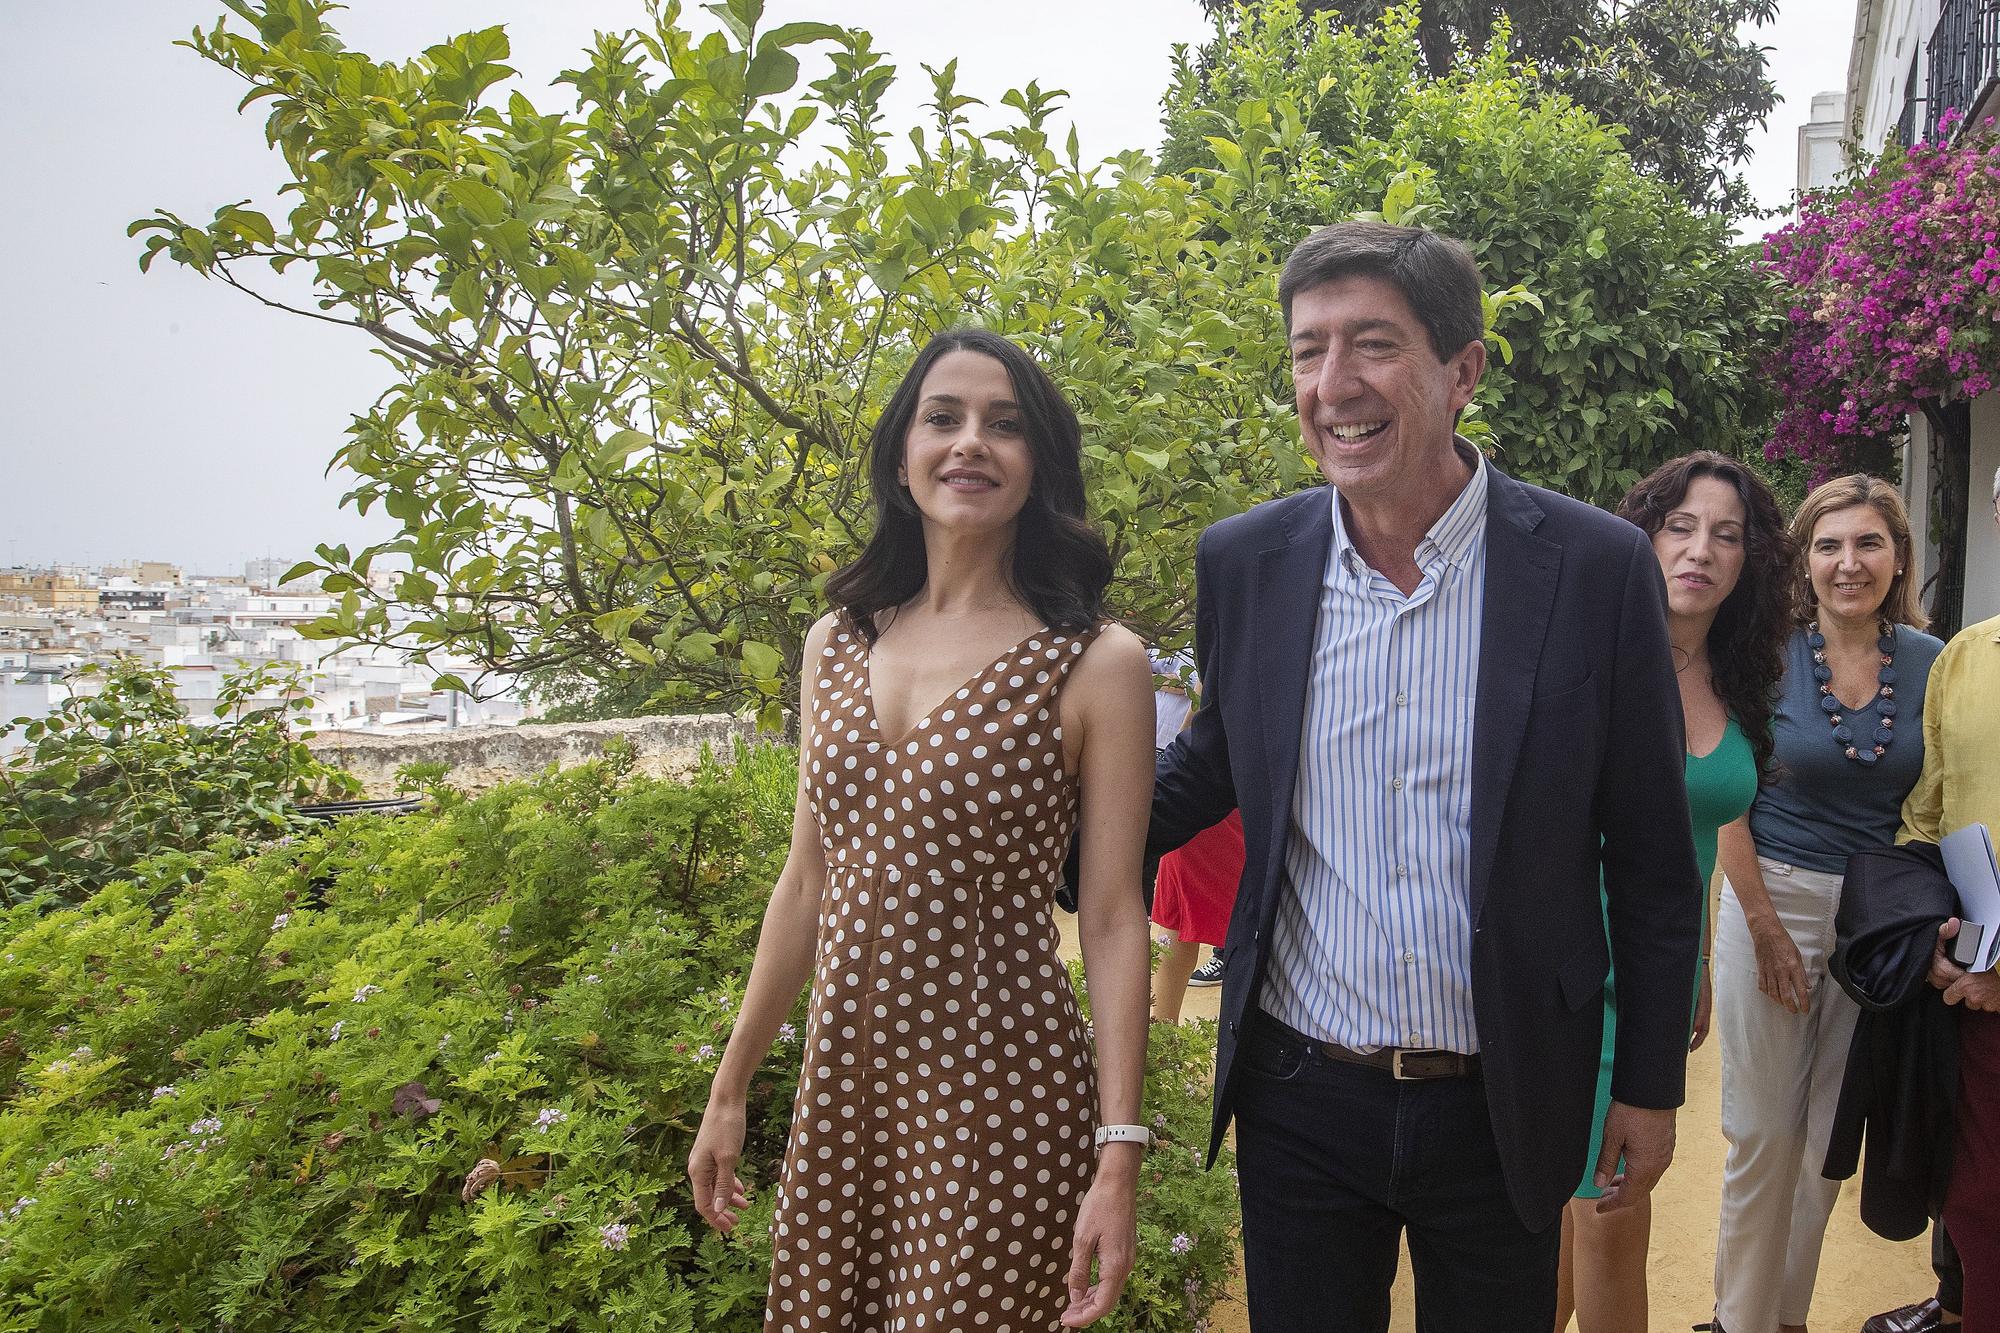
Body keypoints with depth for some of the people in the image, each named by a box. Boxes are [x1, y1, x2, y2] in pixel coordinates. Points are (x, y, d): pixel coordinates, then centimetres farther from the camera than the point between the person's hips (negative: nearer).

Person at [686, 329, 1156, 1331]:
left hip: (1004, 1093, -4)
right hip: (842, 1080, 5)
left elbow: (1113, 919, -8)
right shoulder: (837, 644, 6)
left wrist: (1119, 1157, -12)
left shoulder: (1096, 663, -8)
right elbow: (806, 882, 10)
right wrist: (729, 1090, 13)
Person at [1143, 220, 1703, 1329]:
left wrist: (1651, 1086, 2)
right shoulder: (1243, 563, -5)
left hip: (1502, 1105, -1)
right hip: (1297, 1098, 2)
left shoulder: (1599, 569, -10)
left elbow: (1650, 857, -3)